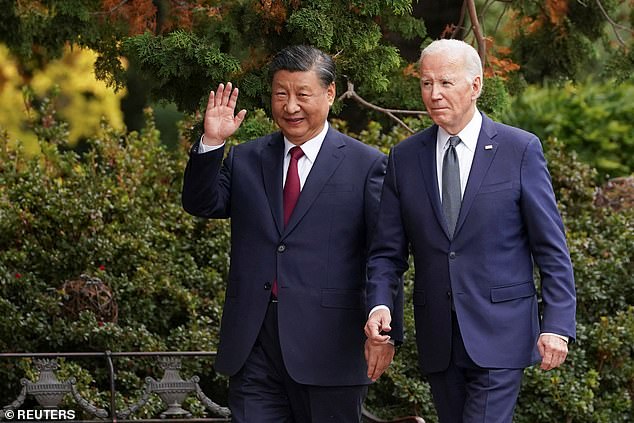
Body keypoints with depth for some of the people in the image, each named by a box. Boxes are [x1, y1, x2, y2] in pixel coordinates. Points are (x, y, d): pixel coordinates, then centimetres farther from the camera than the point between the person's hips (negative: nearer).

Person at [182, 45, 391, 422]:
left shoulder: (367, 165, 1)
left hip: (329, 346, -3)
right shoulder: (245, 161, 14)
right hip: (254, 347, 3)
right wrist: (211, 144, -10)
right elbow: (201, 204, 3)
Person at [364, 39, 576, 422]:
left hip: (499, 333, -4)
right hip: (438, 341, 4)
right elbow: (387, 251, 7)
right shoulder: (404, 158, 6)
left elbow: (552, 248, -2)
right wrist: (380, 305, -12)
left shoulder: (521, 150, -3)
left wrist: (557, 325, -10)